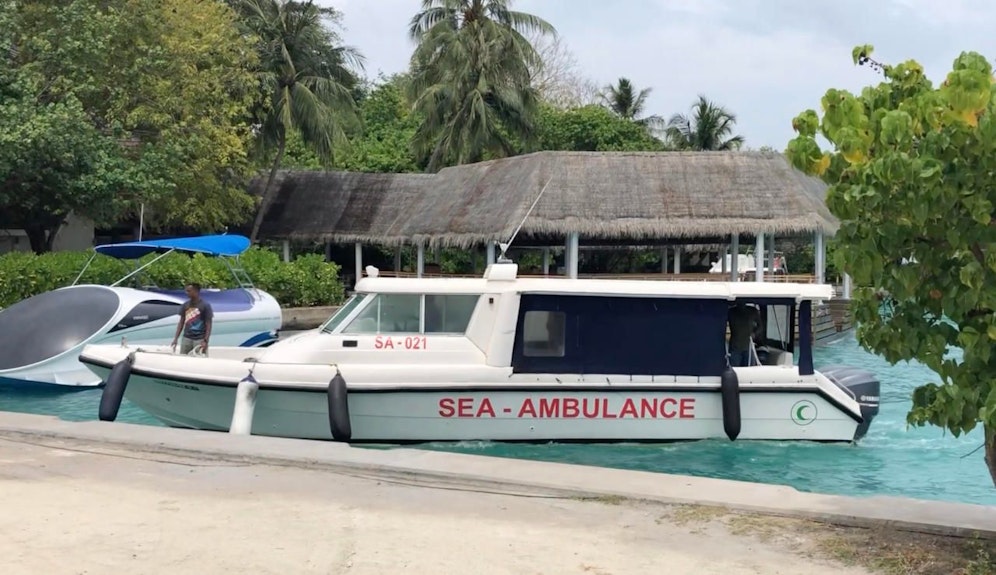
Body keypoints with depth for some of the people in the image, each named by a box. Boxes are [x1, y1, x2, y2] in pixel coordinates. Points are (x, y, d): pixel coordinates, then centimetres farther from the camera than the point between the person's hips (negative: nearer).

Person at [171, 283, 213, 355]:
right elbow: (181, 323, 14)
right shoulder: (185, 305, 10)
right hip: (186, 338, 5)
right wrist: (175, 339, 8)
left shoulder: (205, 306, -4)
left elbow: (208, 325, -5)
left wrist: (205, 341, -14)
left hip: (200, 339, -5)